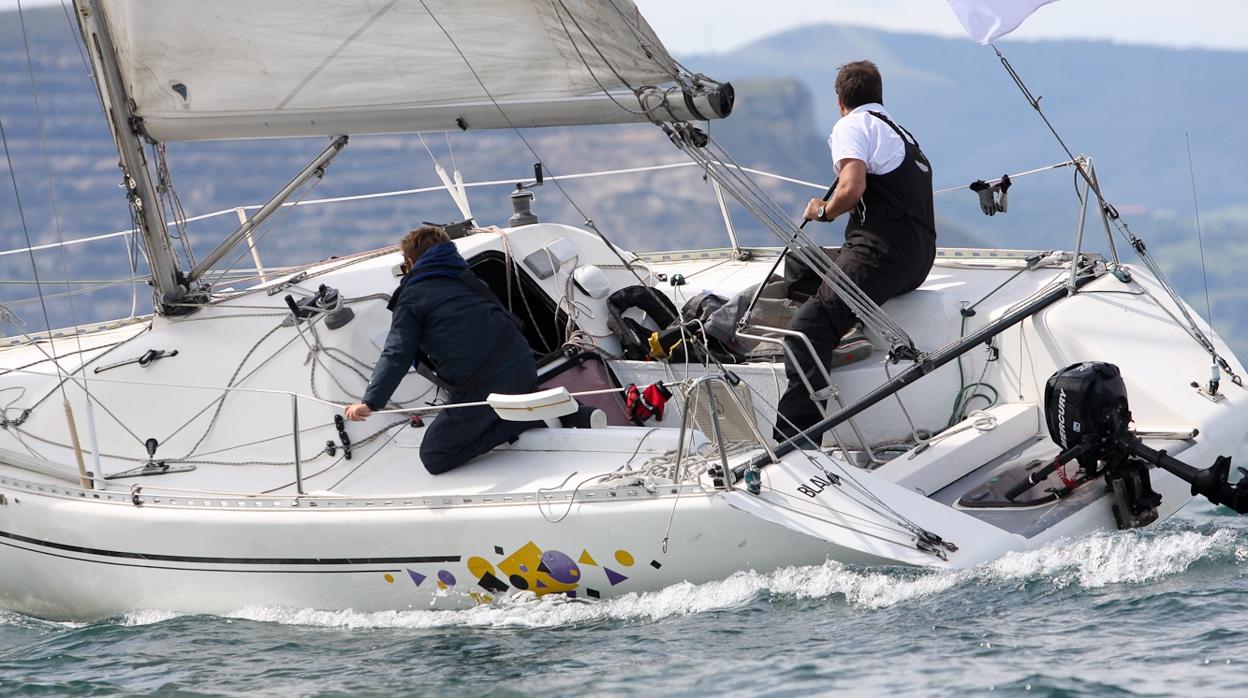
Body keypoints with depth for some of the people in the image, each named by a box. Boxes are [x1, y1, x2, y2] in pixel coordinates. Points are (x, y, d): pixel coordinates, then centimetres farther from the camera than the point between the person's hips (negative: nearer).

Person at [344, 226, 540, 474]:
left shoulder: (412, 298, 2)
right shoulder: (467, 279, 22)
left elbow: (397, 354, -11)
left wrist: (371, 402, -18)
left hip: (480, 388, -8)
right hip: (524, 368, 8)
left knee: (434, 458, 5)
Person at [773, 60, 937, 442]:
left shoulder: (852, 126, 1)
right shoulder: (900, 132, 28)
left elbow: (853, 187, -16)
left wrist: (823, 211, 2)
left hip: (881, 250, -9)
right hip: (920, 257, 9)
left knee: (807, 328, -16)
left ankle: (792, 439, -32)